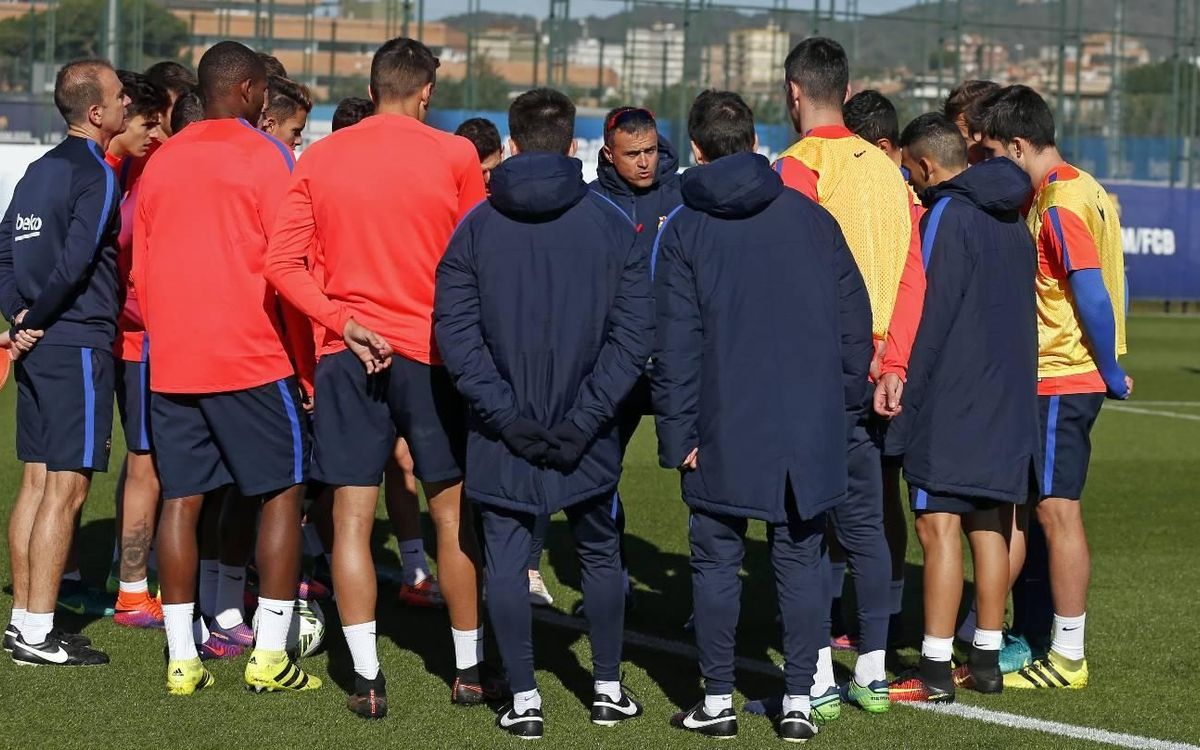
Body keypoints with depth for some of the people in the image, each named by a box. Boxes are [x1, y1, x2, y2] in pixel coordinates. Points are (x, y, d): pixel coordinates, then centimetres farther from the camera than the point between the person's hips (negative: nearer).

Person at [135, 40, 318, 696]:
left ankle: (181, 660, 5)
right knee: (282, 493, 4)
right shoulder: (265, 156, -5)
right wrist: (307, 363, -2)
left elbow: (139, 273, 15)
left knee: (181, 498, 7)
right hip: (251, 359, -5)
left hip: (169, 363, 5)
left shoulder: (161, 162, 12)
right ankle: (270, 657, -1)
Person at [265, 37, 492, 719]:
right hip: (433, 351, -1)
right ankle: (470, 669, 18)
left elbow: (283, 263, -4)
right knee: (454, 511, 10)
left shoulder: (319, 159, 3)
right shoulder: (454, 156, -3)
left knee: (352, 516, 3)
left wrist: (344, 322, -7)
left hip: (348, 355, 2)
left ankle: (368, 680, 1)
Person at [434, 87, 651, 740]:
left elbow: (455, 332, -9)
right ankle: (608, 690, 24)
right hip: (587, 438, 1)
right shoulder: (612, 225, -2)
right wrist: (584, 419, -8)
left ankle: (523, 699, 6)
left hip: (502, 439, -1)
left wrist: (506, 414, -10)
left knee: (505, 559, 7)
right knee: (599, 553, 17)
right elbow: (633, 334, -7)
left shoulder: (476, 227, -3)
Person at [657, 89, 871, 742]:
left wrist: (677, 434, -2)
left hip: (724, 431, -2)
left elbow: (675, 345, -6)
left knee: (716, 561, 7)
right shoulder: (812, 218, 5)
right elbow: (853, 320, 6)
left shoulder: (683, 230, -3)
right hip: (809, 429, 2)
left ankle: (718, 700, 10)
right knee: (799, 561, 7)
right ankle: (798, 701, 7)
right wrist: (842, 406, 13)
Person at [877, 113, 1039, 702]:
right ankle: (986, 659, 16)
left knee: (938, 525, -7)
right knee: (988, 526, 12)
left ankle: (935, 669, -9)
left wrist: (904, 384, -13)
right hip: (1008, 398, 9)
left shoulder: (947, 216, -12)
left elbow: (932, 313, -16)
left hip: (953, 402, -9)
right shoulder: (1012, 218, 14)